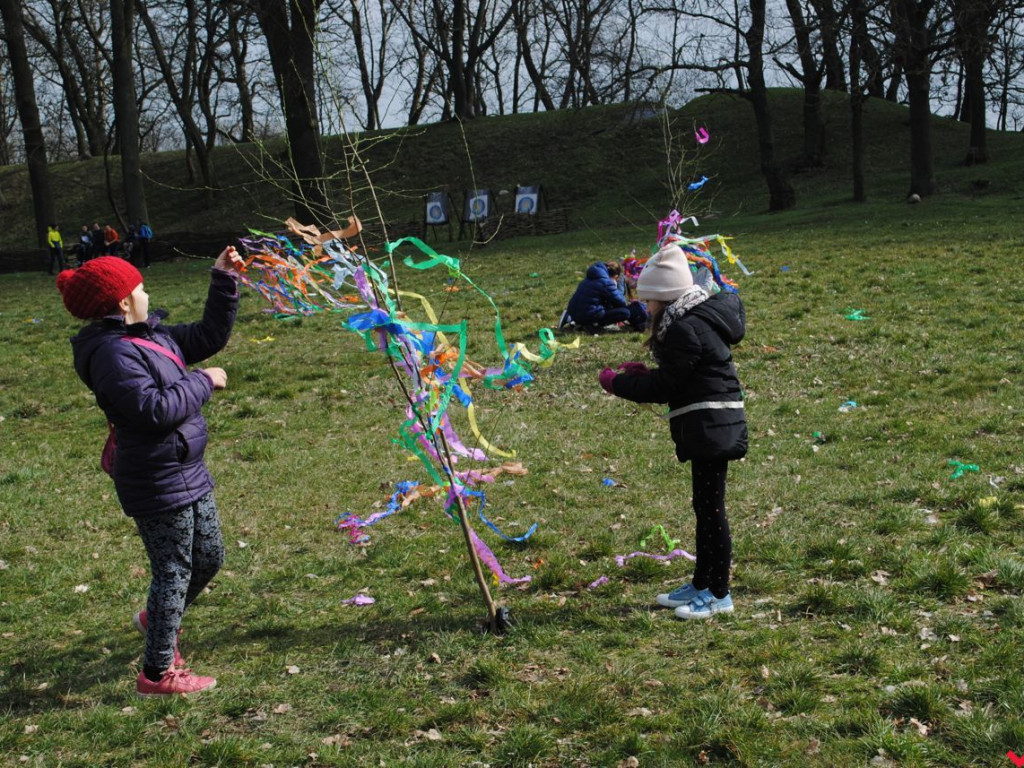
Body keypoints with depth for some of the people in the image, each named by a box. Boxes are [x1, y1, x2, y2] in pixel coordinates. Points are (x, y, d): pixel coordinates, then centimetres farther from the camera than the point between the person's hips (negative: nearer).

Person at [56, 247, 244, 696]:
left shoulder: (154, 336, 9)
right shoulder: (113, 354, -21)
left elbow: (209, 335, 18)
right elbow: (155, 409, -29)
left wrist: (224, 282, 11)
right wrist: (203, 382, -17)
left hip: (188, 472, 10)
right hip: (156, 484, -10)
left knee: (209, 557, 19)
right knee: (173, 571, 0)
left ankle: (158, 620, 43)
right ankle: (157, 673, 14)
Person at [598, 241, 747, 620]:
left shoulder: (686, 329, -18)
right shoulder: (698, 317, 13)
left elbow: (663, 386, -14)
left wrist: (616, 382, -4)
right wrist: (639, 373, 9)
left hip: (711, 427, -11)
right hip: (712, 427, 11)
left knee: (711, 507, -4)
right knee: (704, 506, 16)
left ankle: (719, 595, 4)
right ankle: (701, 585, 27)